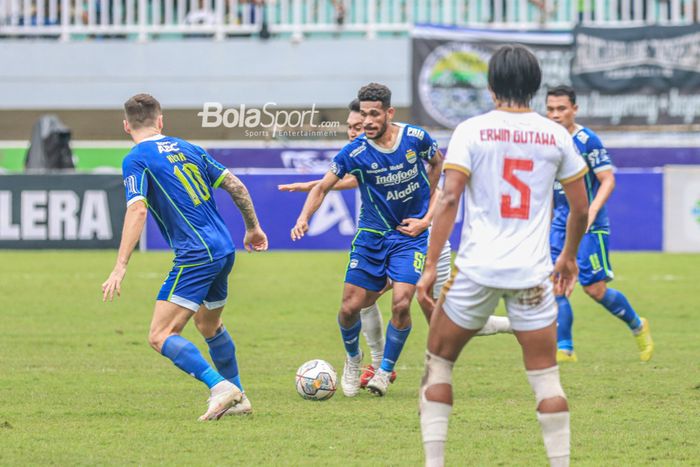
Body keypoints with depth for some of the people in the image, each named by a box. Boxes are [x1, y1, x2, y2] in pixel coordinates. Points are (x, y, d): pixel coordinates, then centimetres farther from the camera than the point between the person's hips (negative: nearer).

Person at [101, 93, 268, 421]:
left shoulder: (136, 160, -5)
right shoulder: (187, 149, 15)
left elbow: (137, 210, -18)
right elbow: (235, 185, 15)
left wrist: (120, 268, -21)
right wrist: (253, 227, 28)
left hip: (196, 256, -8)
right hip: (224, 249, 8)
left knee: (160, 336, -10)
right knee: (209, 326, 28)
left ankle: (220, 386, -24)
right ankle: (238, 399, 33)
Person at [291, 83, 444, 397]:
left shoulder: (416, 138, -12)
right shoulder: (355, 152, -14)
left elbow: (437, 162, 9)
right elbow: (323, 186, -5)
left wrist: (425, 213, 5)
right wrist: (304, 218, -24)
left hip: (410, 233, -1)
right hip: (371, 235, 1)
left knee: (401, 303, -17)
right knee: (350, 307, -3)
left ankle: (385, 370, 5)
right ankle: (353, 359, 30)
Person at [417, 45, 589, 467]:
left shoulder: (471, 130, -3)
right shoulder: (556, 136, 5)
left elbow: (449, 200, -10)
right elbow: (580, 208, 10)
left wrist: (431, 265, -8)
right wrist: (569, 256, 26)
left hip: (477, 269, -1)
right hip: (533, 274, 2)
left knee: (438, 363, 13)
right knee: (546, 376, 6)